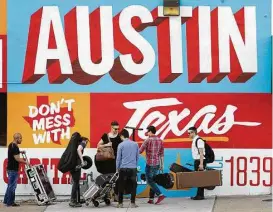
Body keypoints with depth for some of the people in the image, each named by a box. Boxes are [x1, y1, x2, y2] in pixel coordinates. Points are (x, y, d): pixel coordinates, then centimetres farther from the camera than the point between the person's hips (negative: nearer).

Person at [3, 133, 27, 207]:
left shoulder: (11, 145, 11)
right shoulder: (14, 147, -20)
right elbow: (17, 159, -22)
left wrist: (20, 152, 19)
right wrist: (26, 162, -10)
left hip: (10, 168, 10)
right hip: (13, 169, -10)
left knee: (10, 185, 16)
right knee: (12, 186, -4)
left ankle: (6, 201, 22)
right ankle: (10, 202, 1)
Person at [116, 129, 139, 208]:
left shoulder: (121, 145, -4)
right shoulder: (135, 144, 5)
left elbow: (118, 158, 0)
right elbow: (137, 156, 11)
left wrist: (117, 168, 10)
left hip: (123, 168, -2)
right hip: (133, 168, 2)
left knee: (121, 186, 6)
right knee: (133, 186, 6)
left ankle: (120, 203, 8)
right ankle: (133, 203, 5)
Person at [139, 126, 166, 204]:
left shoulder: (148, 140, -11)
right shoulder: (160, 140, 6)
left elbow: (140, 151, -7)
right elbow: (162, 154, 10)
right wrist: (162, 165, 16)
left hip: (150, 164, -6)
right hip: (157, 164, 6)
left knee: (150, 181, 1)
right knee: (152, 180, 13)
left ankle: (160, 195, -13)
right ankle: (151, 199, 12)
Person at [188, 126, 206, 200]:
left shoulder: (199, 140, -15)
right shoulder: (194, 140, 15)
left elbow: (201, 153, -19)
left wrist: (201, 164, -24)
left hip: (200, 161, -10)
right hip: (196, 161, 10)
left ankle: (200, 195, -4)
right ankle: (199, 195, 15)